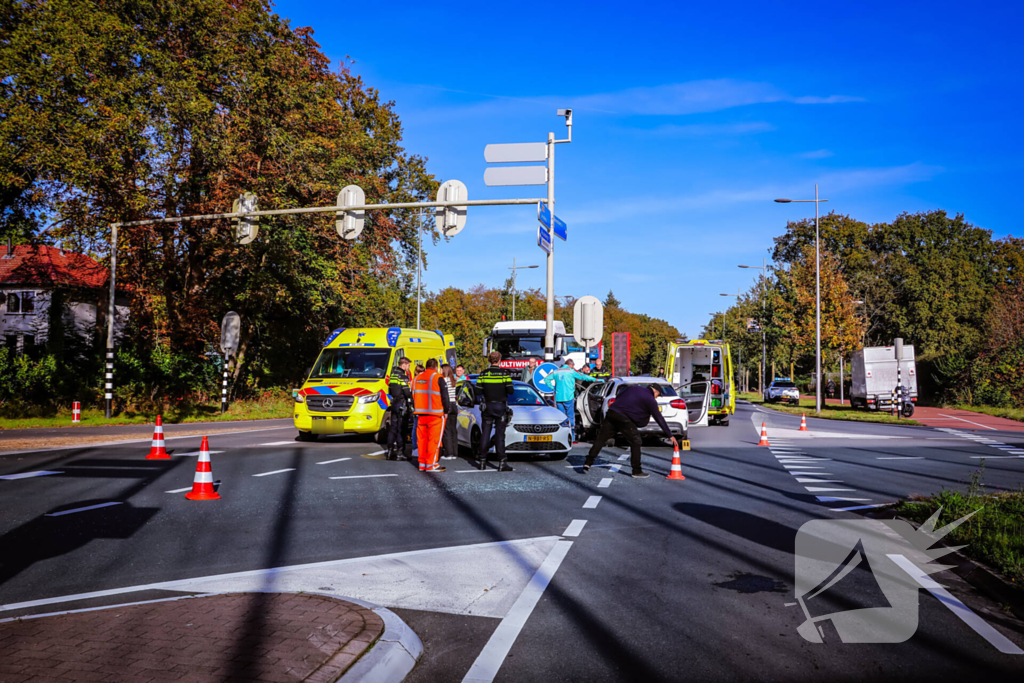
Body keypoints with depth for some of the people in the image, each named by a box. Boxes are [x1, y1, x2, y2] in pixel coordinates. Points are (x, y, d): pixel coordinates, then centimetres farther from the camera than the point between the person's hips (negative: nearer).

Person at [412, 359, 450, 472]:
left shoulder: (417, 378, 12)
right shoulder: (438, 378, -8)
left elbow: (413, 396, 20)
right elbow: (444, 396, -7)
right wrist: (445, 411, 4)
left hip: (421, 413, 6)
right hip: (435, 414, -6)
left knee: (422, 438, 10)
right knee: (434, 439, -3)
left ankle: (422, 464, 13)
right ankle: (431, 464, -4)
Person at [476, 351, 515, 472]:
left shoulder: (483, 374, -2)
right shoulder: (504, 373, -7)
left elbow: (478, 390, -3)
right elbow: (510, 391, -9)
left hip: (487, 406, 2)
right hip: (500, 406, -2)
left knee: (485, 433, 9)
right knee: (499, 434, 0)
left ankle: (482, 461, 10)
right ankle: (502, 463, -3)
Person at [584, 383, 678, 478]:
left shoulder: (634, 387, 20)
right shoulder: (650, 400, 4)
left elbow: (617, 396, 20)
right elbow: (659, 419, 5)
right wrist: (670, 435, 10)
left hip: (611, 413, 6)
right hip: (624, 418, -6)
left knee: (601, 438, 10)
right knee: (635, 442, 7)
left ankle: (588, 463, 6)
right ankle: (637, 471, 8)